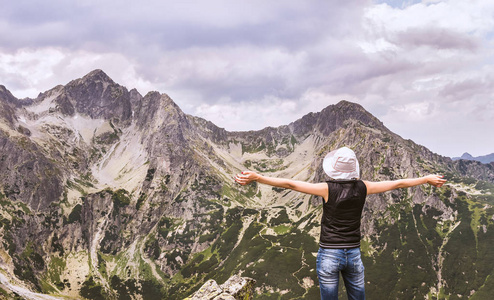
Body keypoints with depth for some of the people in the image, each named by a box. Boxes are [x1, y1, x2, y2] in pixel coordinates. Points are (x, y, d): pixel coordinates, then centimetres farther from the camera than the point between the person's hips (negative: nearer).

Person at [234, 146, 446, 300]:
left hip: (329, 255, -3)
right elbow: (398, 184, 8)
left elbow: (290, 184, -18)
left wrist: (257, 178, -20)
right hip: (353, 255, 3)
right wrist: (427, 179, 21)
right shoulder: (362, 188, -3)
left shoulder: (328, 189, -12)